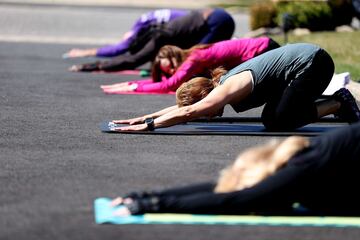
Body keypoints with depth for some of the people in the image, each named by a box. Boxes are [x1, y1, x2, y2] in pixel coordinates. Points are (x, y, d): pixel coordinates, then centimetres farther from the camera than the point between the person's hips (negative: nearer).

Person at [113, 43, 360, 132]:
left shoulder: (229, 89, -20)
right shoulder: (225, 82, 6)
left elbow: (190, 112, -29)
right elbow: (182, 105, 14)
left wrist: (149, 125, -28)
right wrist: (145, 117, 9)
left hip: (312, 62, -9)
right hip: (305, 55, 9)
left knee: (278, 122, -13)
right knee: (271, 119, 8)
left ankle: (339, 103, -4)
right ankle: (338, 102, 14)